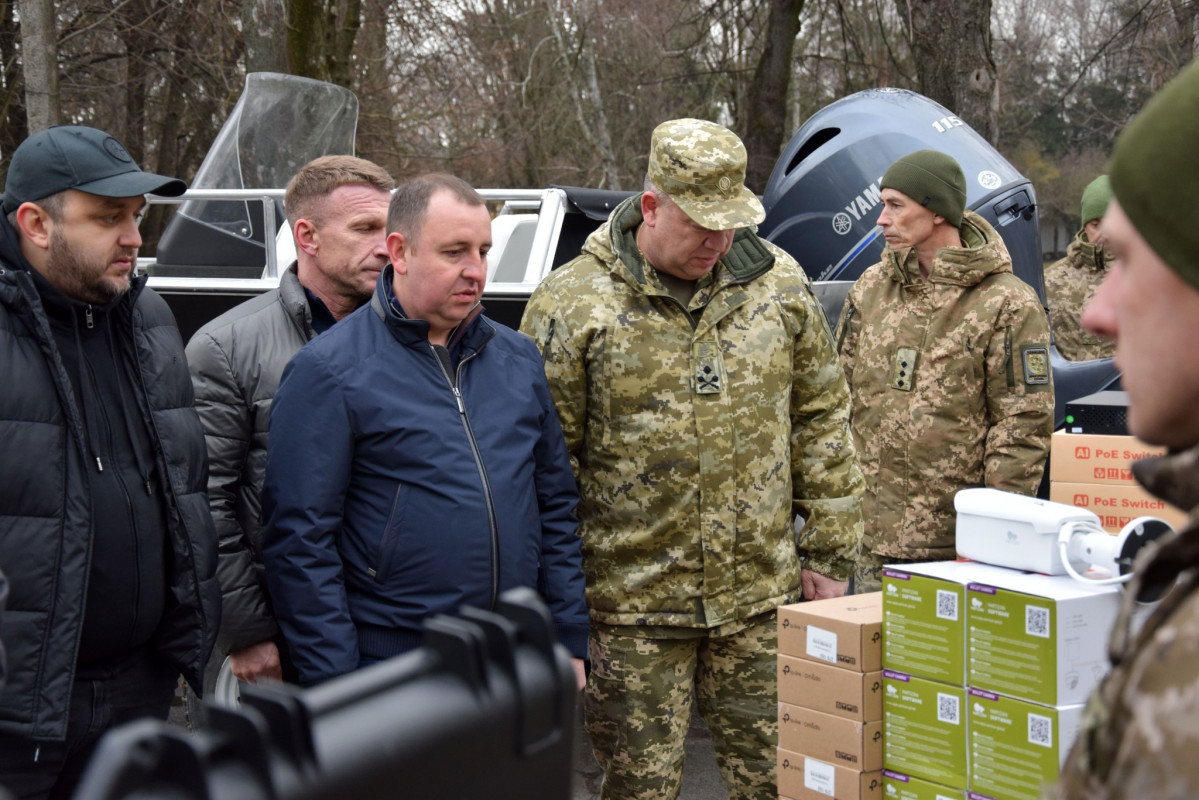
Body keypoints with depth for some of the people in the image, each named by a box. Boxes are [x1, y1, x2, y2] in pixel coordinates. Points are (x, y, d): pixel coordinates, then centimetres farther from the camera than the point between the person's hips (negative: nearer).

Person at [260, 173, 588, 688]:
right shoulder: (328, 371, -8)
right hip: (393, 682, -5)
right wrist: (336, 691, -14)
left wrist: (570, 644, 10)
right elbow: (299, 541, -11)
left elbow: (556, 508, 15)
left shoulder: (518, 358, 10)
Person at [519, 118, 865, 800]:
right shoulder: (573, 305, -9)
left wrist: (829, 555, 9)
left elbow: (822, 421, 10)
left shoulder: (778, 283, 3)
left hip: (762, 593, 3)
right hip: (631, 601, -3)